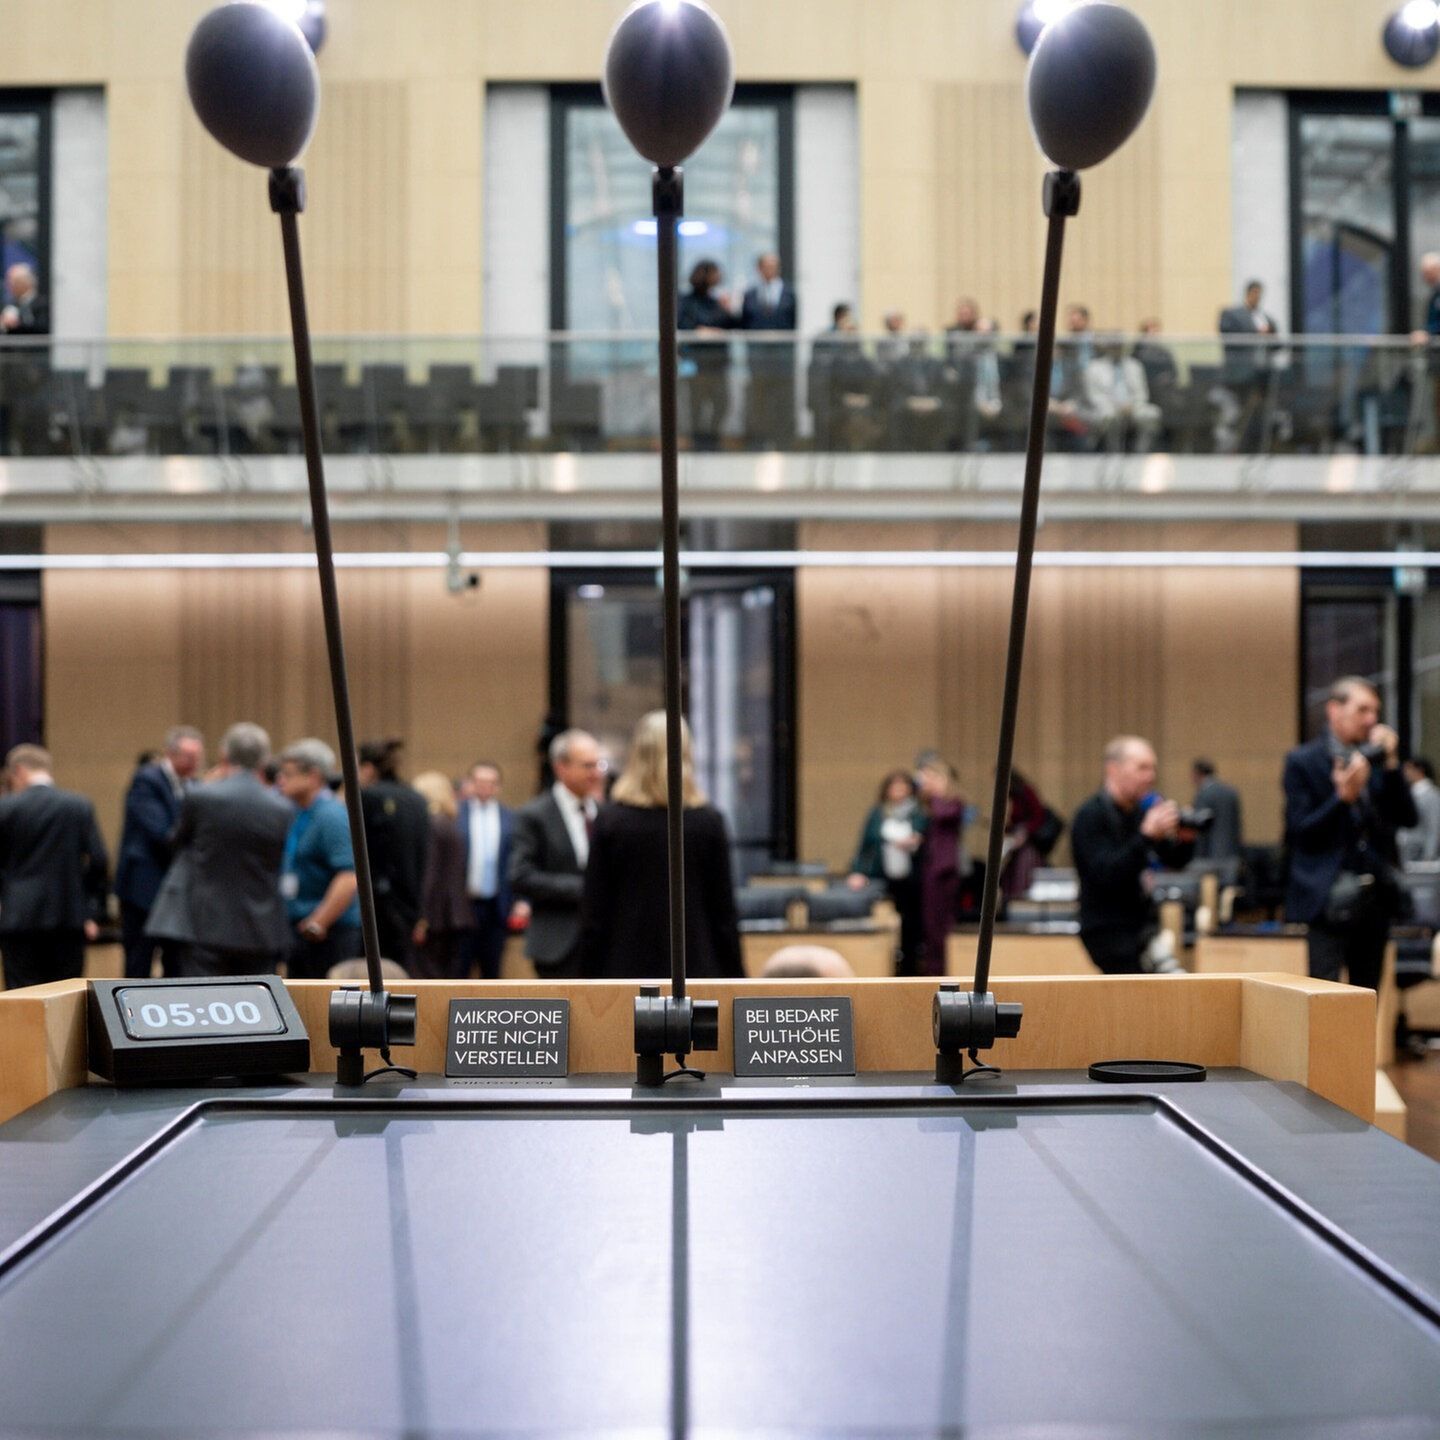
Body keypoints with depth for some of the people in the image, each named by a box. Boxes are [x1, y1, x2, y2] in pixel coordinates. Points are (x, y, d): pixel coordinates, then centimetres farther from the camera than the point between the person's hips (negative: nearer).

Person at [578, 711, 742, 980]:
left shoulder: (610, 820, -2)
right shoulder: (709, 821, -2)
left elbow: (594, 913, -1)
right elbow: (724, 912, 0)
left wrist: (589, 975, 6)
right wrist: (735, 976, 9)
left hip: (626, 970, 0)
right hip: (696, 969, 0)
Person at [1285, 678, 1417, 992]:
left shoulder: (1378, 760, 10)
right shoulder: (1303, 761, -3)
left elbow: (1407, 818, 3)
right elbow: (1299, 832, -8)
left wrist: (1391, 764, -6)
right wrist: (1343, 797, -20)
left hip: (1376, 895, 5)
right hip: (1331, 897, -5)